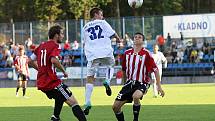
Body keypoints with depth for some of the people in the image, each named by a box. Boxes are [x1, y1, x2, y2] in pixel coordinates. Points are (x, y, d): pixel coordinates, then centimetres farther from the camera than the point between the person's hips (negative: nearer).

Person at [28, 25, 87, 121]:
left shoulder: (41, 46, 15)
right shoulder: (55, 46, -9)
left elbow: (30, 61, 20)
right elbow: (54, 60, -28)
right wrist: (63, 71, -14)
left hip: (41, 83, 8)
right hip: (52, 82, -8)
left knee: (60, 97, 34)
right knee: (73, 103, -11)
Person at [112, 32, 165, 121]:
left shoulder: (146, 54, -8)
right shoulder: (127, 53, 5)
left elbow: (155, 70, -7)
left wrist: (159, 86, -11)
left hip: (142, 83, -5)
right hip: (130, 82, 5)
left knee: (136, 96, -39)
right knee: (115, 106, -4)